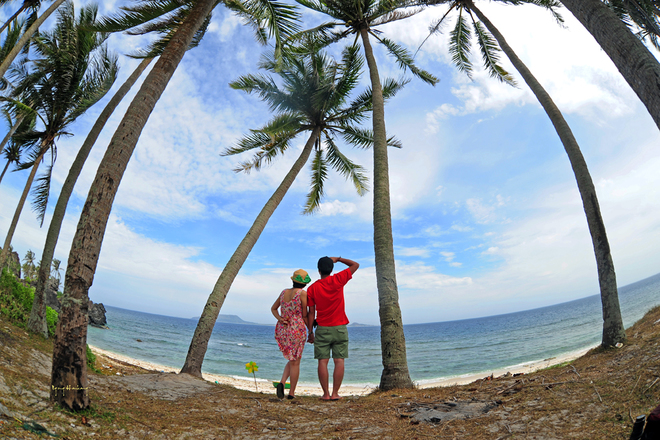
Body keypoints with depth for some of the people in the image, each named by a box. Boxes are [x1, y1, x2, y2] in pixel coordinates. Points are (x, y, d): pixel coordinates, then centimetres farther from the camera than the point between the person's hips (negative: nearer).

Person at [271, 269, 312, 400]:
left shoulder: (284, 292, 8)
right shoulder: (303, 293, -10)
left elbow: (273, 308, 16)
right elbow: (305, 316, -8)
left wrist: (280, 319, 0)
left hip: (281, 329, 6)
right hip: (297, 330, -6)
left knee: (292, 360, 20)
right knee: (295, 362, 9)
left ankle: (282, 382, 1)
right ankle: (291, 393, 15)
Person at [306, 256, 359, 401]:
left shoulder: (312, 288, -2)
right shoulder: (338, 280, -6)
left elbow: (311, 313, -1)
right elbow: (355, 265, 5)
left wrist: (310, 332, 7)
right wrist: (337, 259, 11)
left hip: (322, 329, 1)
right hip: (340, 328, 0)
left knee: (322, 361, 5)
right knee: (339, 361, 4)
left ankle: (326, 393, 7)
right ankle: (335, 393, 5)